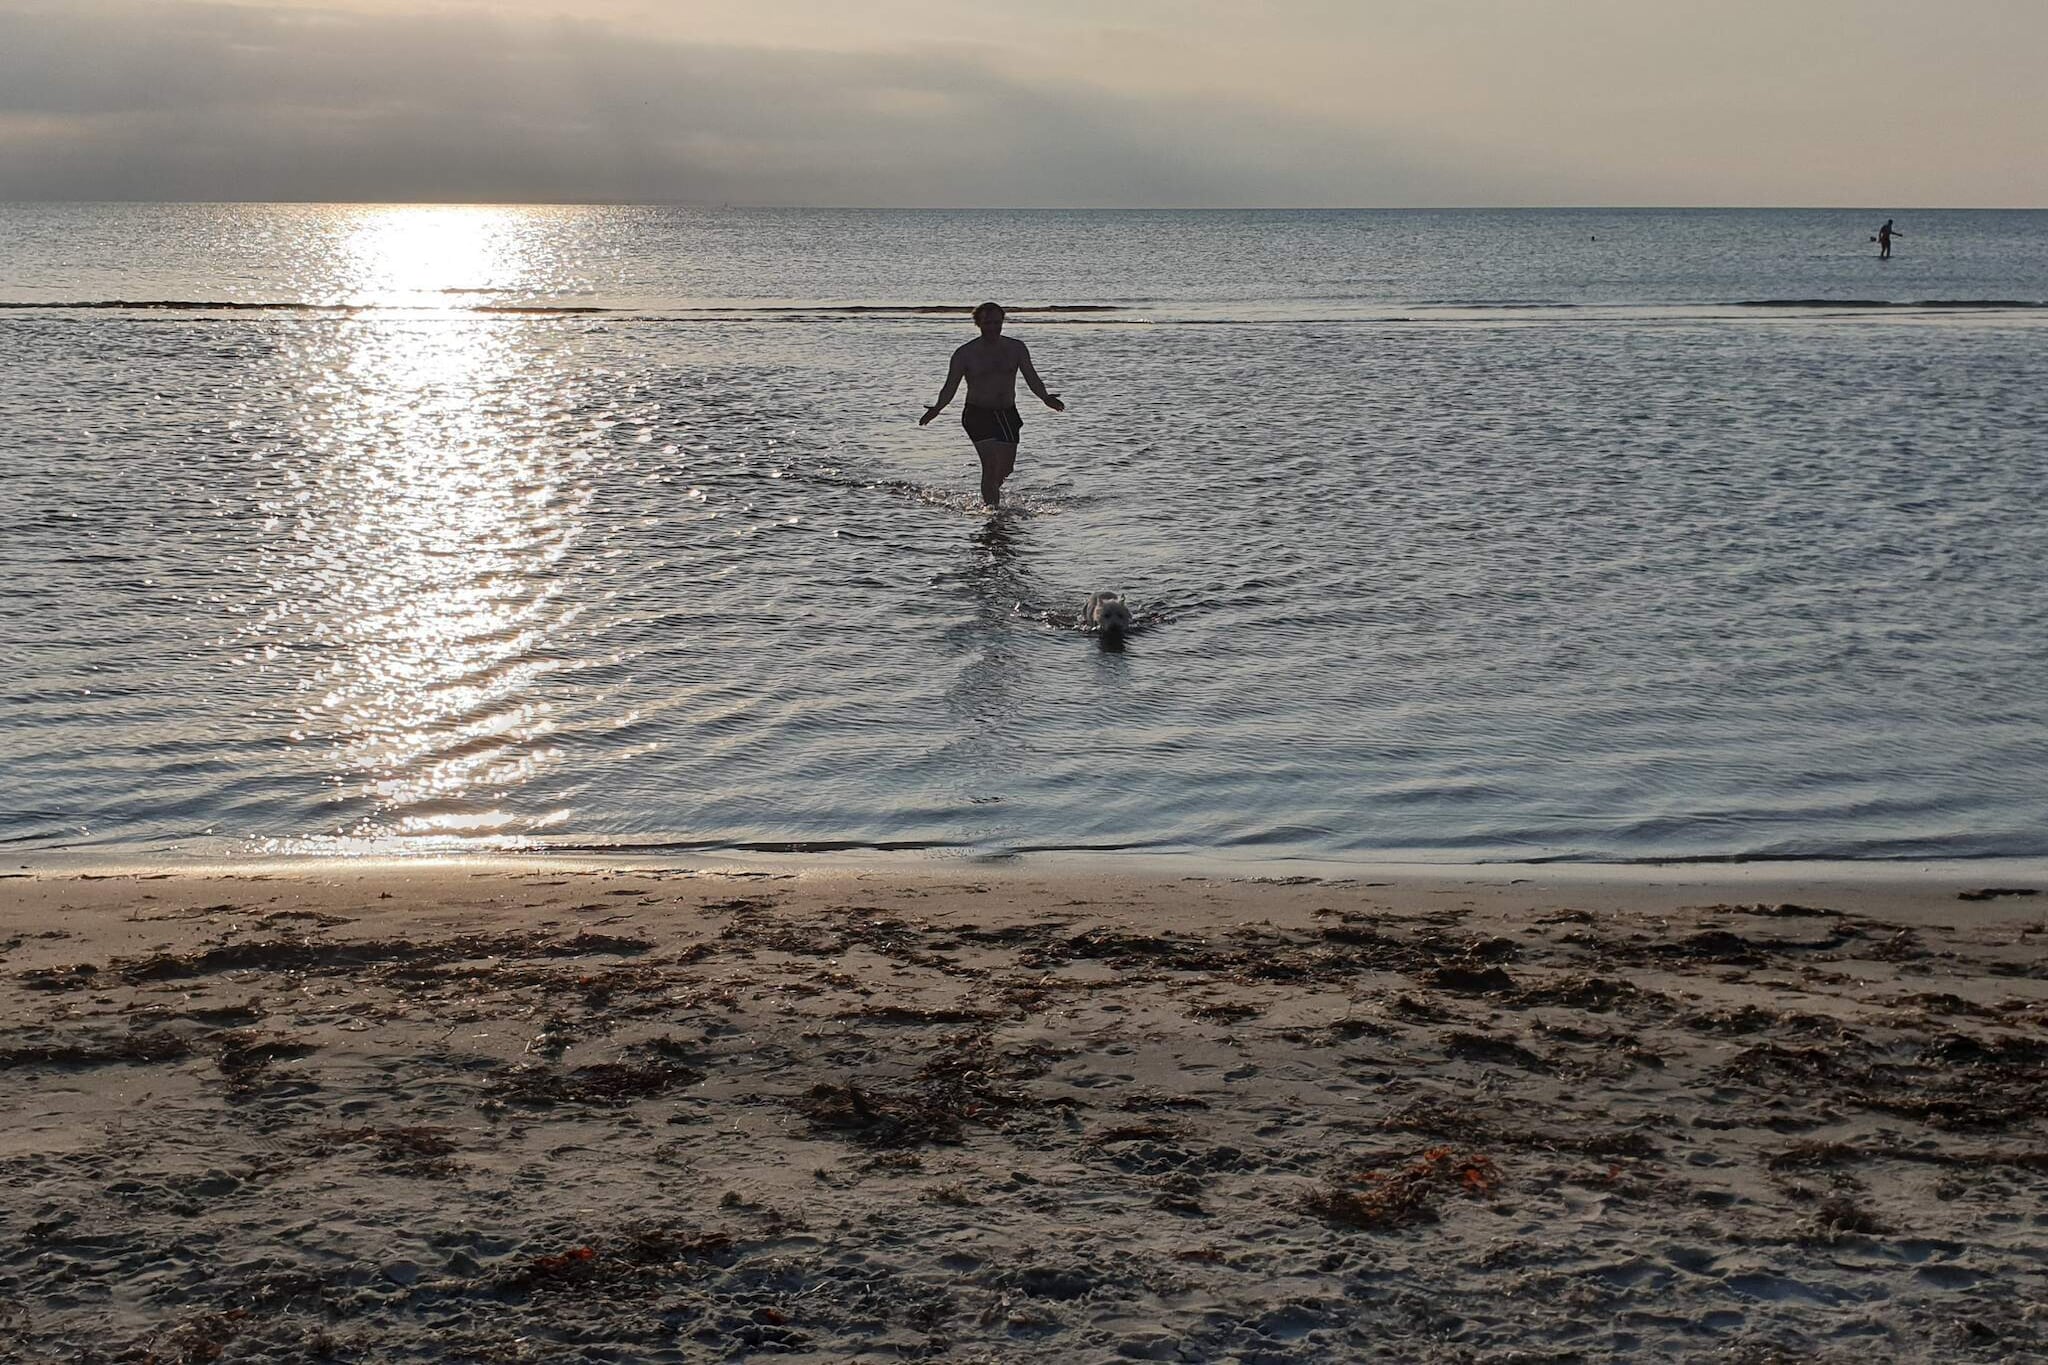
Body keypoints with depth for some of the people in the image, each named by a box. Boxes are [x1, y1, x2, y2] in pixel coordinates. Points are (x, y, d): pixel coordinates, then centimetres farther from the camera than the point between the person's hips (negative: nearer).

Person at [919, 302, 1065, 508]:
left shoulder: (1016, 348, 5)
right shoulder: (965, 354, -3)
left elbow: (1031, 378, 3)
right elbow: (950, 387, -2)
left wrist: (1045, 398, -16)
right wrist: (937, 409, -20)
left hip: (1008, 414, 4)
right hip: (978, 415, -4)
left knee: (1006, 468, 7)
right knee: (991, 464, -17)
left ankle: (990, 496, 34)